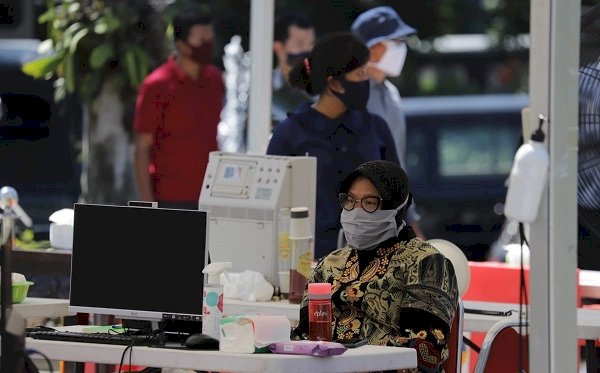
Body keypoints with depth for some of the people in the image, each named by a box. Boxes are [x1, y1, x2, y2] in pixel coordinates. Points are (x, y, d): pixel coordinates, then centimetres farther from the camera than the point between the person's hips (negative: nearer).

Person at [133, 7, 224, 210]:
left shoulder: (215, 79, 10)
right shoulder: (156, 86, -7)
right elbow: (142, 149, -6)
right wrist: (147, 203, -12)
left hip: (210, 199, 5)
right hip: (171, 200, -5)